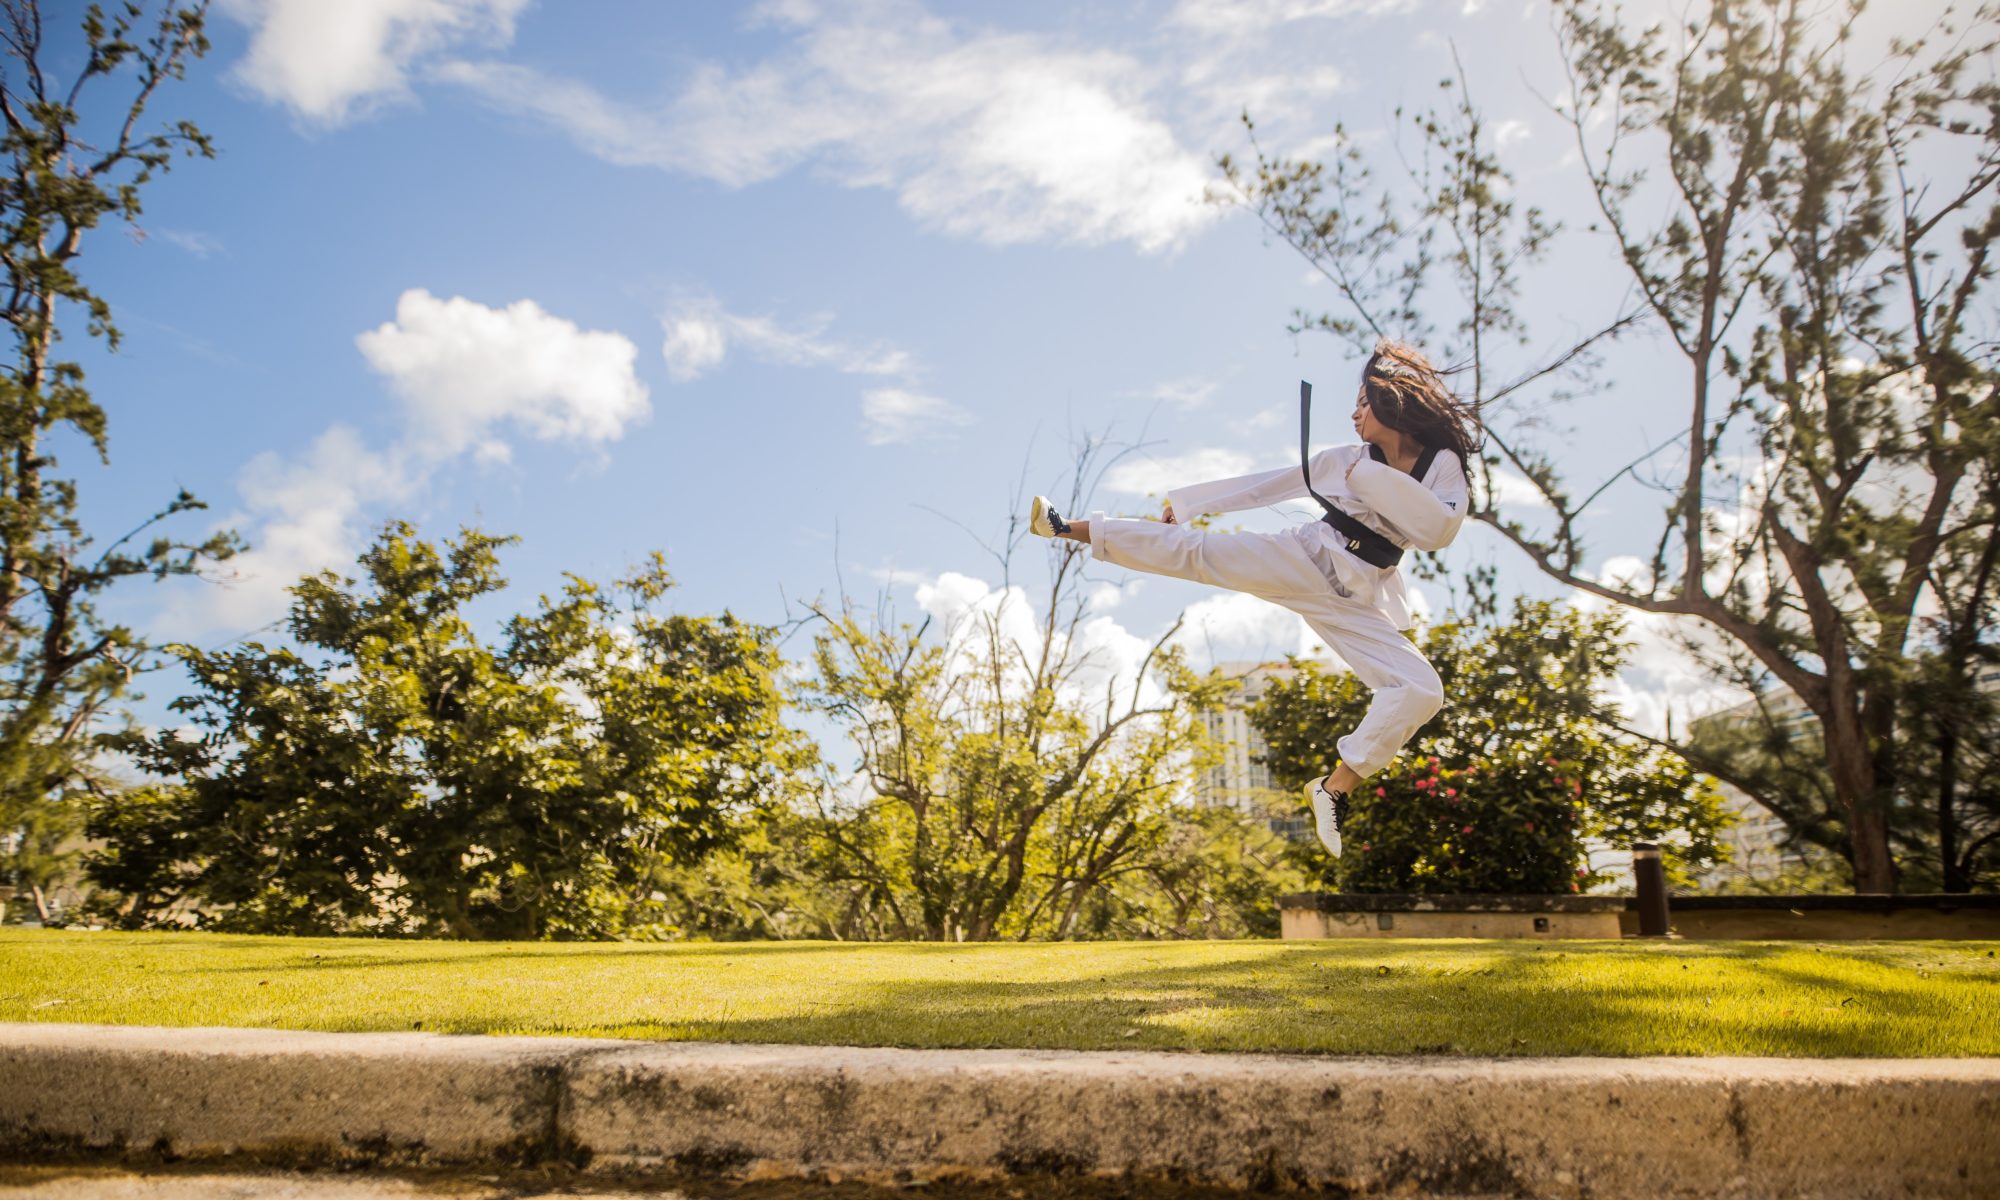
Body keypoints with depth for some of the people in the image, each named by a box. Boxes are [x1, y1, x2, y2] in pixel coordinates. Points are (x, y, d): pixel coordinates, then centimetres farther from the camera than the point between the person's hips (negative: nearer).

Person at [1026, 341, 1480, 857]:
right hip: (1302, 559, 1)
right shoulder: (1345, 458, 7)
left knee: (1421, 692, -16)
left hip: (1352, 600, -1)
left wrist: (1374, 477, -17)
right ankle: (1067, 527, -4)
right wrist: (1187, 501, 14)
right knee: (1195, 551, -9)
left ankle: (1336, 787, -6)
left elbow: (1438, 530, -18)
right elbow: (1265, 485, 12)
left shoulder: (1444, 466, 0)